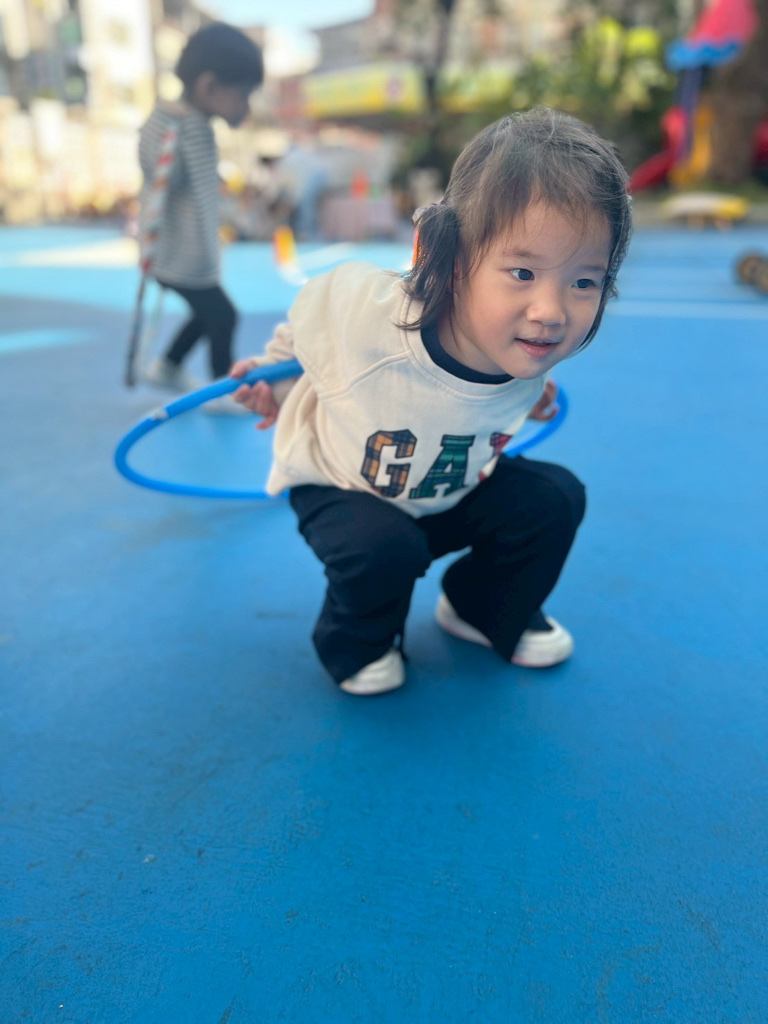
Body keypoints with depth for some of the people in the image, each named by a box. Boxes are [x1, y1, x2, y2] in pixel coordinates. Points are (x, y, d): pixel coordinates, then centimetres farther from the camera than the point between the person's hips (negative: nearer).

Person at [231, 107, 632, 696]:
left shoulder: (530, 351, -25)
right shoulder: (361, 309, -39)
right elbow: (304, 329, -12)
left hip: (456, 492, 4)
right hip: (340, 489, -3)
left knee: (555, 497, -9)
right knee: (384, 548, -32)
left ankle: (486, 612, 18)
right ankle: (358, 643, 4)